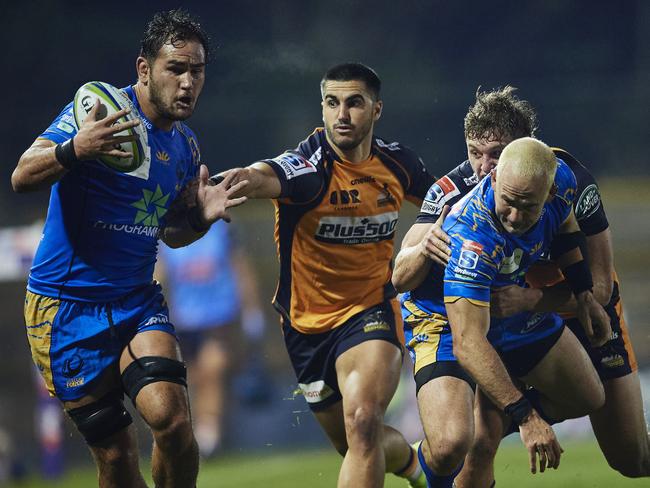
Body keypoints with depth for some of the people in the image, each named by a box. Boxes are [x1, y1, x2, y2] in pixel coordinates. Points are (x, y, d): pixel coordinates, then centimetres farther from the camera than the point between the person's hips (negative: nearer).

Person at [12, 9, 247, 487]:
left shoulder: (185, 146, 8)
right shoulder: (100, 112, -11)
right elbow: (22, 176, -20)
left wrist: (202, 217, -3)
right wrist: (73, 150, -40)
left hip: (138, 302, 4)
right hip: (65, 305, -4)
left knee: (171, 418, -22)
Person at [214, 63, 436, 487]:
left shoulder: (396, 162, -5)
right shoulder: (307, 167, -19)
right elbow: (264, 178, -45)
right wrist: (244, 179, -68)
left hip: (370, 311, 0)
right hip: (307, 322, 0)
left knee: (362, 423, -27)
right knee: (356, 445, 17)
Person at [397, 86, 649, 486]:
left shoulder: (571, 179, -30)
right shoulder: (455, 191, -27)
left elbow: (600, 288, -29)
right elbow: (401, 279, -28)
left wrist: (530, 300, -46)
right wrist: (424, 250, -51)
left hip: (581, 309, -1)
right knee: (480, 443, -18)